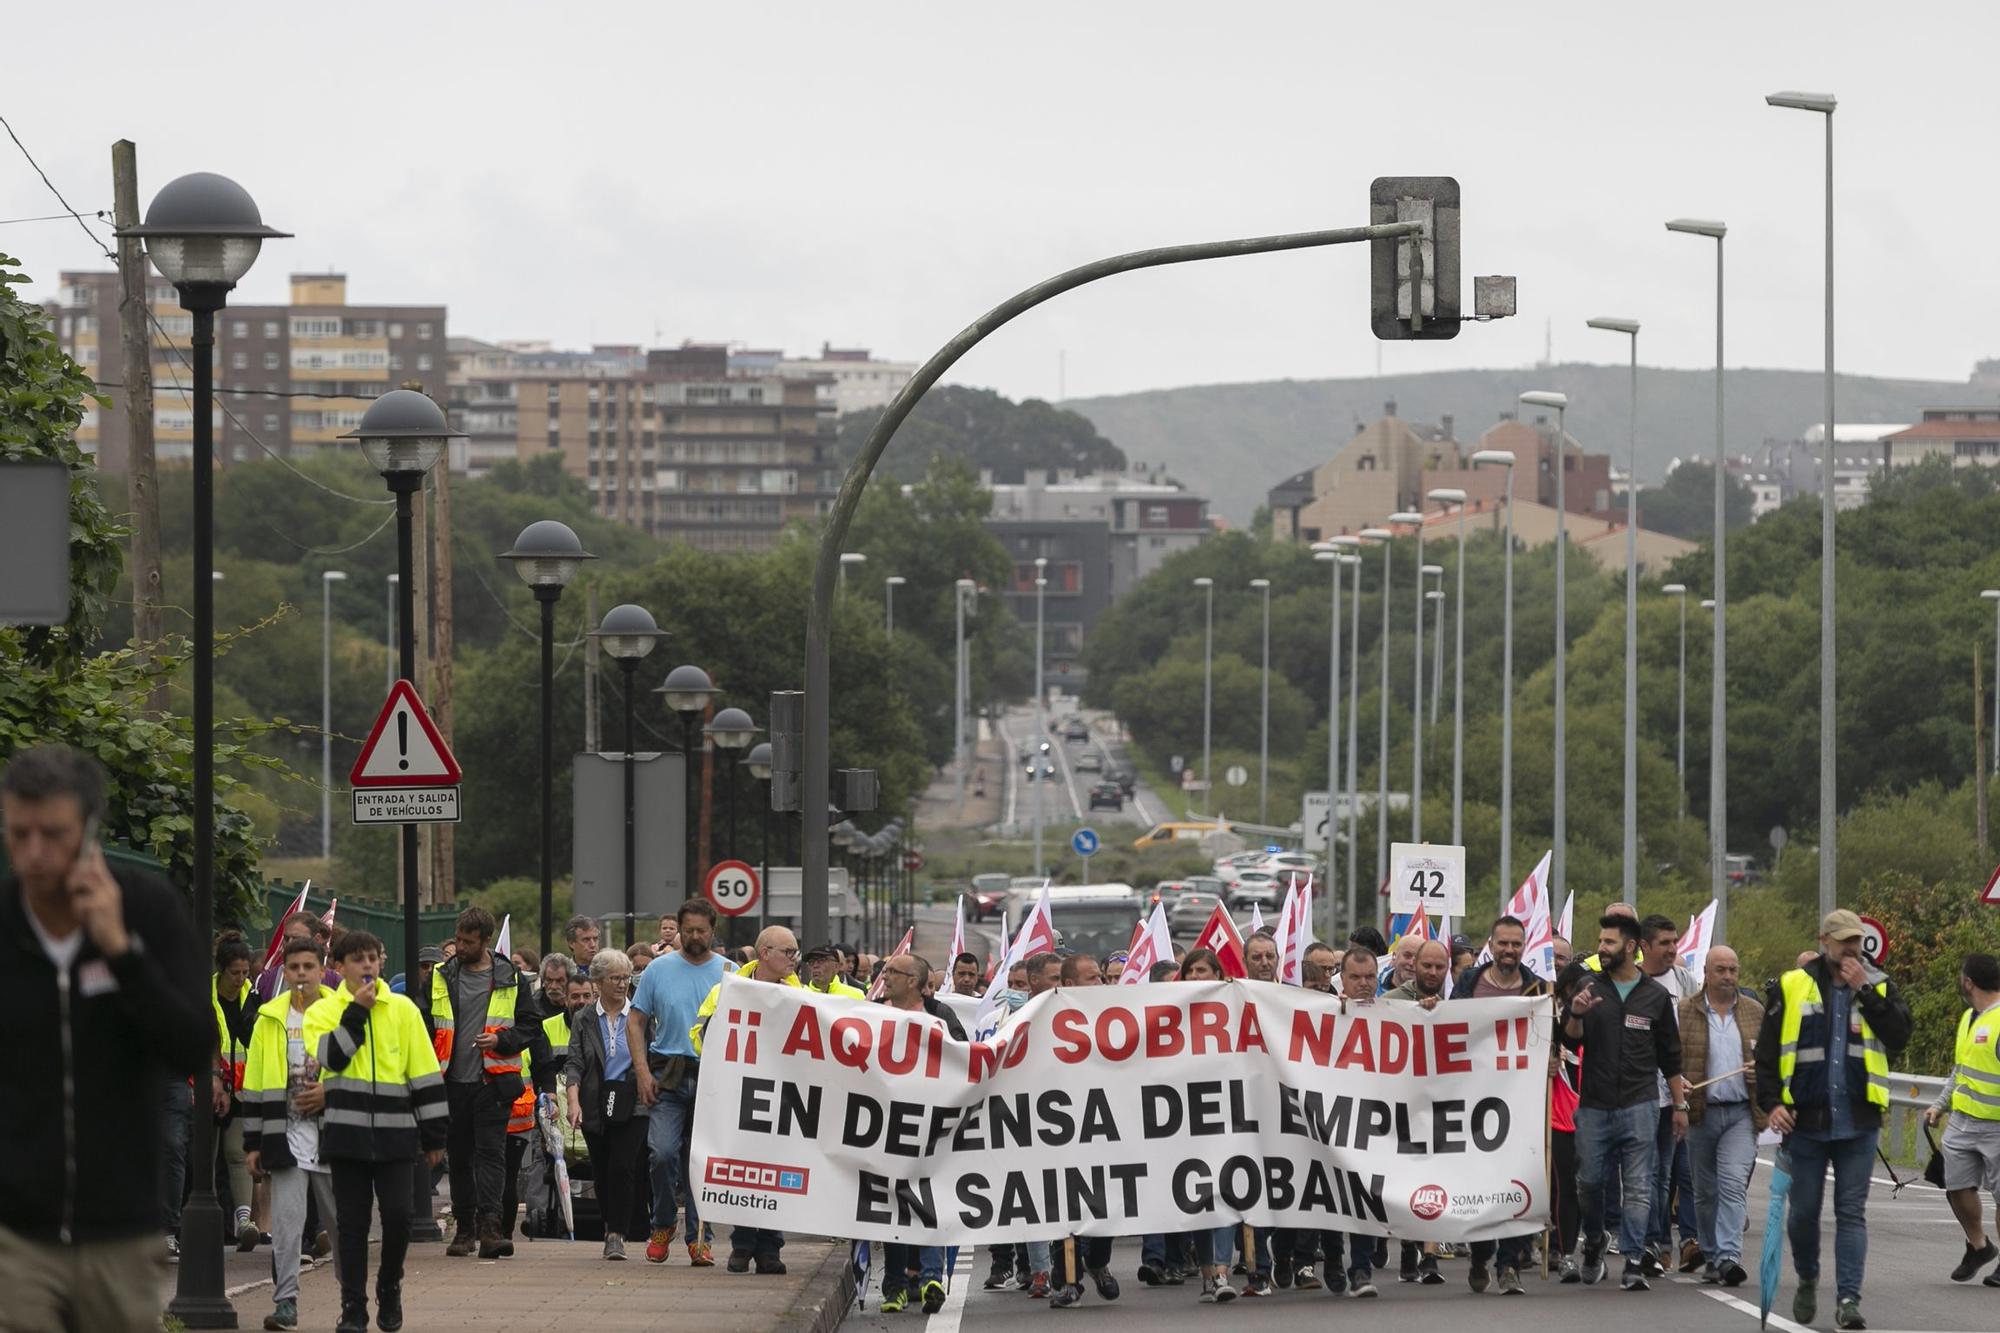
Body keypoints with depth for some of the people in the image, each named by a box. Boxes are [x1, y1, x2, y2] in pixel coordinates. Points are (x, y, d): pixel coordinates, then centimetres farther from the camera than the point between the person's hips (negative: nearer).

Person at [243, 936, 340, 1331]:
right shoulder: (270, 1020, 5)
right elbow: (255, 1086, 7)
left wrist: (330, 1094, -13)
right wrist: (253, 1143, 4)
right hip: (286, 1133, 0)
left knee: (341, 1218, 9)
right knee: (286, 1220, -6)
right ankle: (285, 1301, -4)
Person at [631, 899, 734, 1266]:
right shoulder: (659, 970, 5)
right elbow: (635, 1021, 8)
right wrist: (642, 1070, -3)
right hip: (668, 1075, 0)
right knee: (663, 1152, -12)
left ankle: (699, 1236, 10)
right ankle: (663, 1225, 8)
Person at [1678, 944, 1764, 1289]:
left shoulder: (1755, 1012, 10)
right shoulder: (1684, 1012, 3)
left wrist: (1763, 1071, -4)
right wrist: (1676, 1082, -18)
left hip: (1741, 1114, 0)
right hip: (1700, 1113, 0)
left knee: (1734, 1183, -15)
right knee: (1705, 1191, 9)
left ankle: (1729, 1256, -22)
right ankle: (1710, 1257, 21)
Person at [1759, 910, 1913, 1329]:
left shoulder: (1880, 987, 7)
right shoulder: (1792, 987, 3)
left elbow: (1900, 1035, -9)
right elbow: (1767, 1050, 4)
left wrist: (1864, 992, -12)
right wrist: (1771, 1101, -6)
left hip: (1858, 1122, 0)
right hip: (1806, 1120, 0)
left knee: (1851, 1212, -3)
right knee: (1804, 1211, 7)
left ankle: (1848, 1298, -5)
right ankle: (1807, 1281, 31)